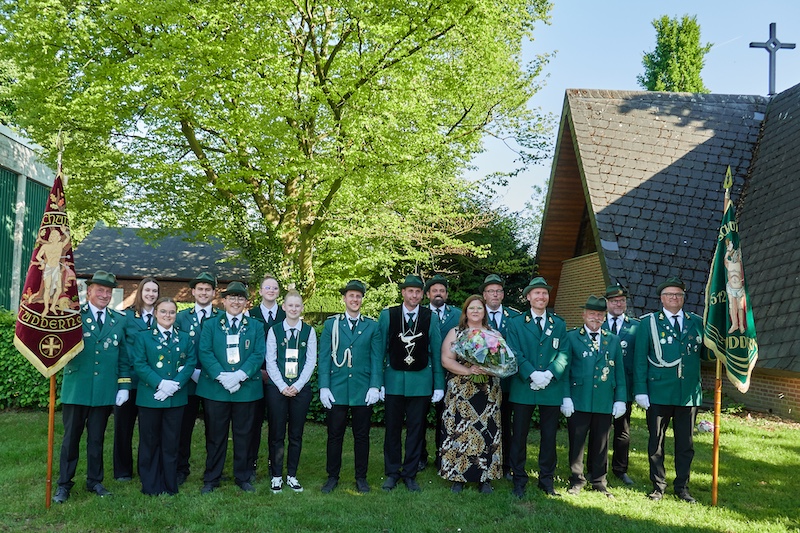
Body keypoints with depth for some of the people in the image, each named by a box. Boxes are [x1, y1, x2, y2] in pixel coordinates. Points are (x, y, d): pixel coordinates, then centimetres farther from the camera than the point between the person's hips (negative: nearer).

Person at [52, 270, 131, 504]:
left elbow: (124, 356, 8)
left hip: (105, 391, 2)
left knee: (97, 438, 12)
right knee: (71, 438, 7)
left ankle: (95, 481, 25)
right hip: (76, 388, -2)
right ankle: (64, 485, 18)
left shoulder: (120, 320, 7)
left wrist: (124, 385, 1)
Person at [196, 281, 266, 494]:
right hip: (215, 389, -1)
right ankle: (211, 479, 16)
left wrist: (240, 375, -15)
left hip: (246, 389, 1)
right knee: (215, 436, 5)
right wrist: (222, 377, -16)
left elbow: (258, 355, 0)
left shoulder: (256, 327, 10)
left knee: (244, 435, 7)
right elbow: (205, 353, -2)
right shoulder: (210, 325, 8)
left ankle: (243, 478, 18)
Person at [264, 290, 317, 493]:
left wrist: (298, 385, -8)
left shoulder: (309, 331, 5)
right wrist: (282, 386, -10)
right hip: (277, 388, -1)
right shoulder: (274, 330, 3)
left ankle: (292, 475, 16)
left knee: (296, 434, 6)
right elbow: (270, 362, 0)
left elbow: (311, 361, 2)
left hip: (301, 389, 1)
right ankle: (276, 476, 13)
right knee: (276, 434, 2)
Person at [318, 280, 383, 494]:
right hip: (337, 390, 0)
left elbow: (377, 359, 5)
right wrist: (324, 387, -5)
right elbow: (324, 358, 4)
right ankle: (332, 477, 16)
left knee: (362, 436, 7)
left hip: (363, 390, 0)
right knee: (334, 435, 4)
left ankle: (361, 478, 18)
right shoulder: (331, 324, 7)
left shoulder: (372, 326, 8)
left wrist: (375, 386, -6)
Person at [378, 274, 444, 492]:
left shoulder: (431, 318, 0)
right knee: (392, 429, 7)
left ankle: (410, 474, 17)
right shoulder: (387, 315, -1)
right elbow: (380, 350, 1)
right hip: (394, 379, 0)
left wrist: (439, 385, 1)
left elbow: (436, 352, 3)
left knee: (416, 429, 5)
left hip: (421, 380, 0)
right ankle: (392, 472, 20)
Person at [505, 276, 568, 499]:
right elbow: (515, 354, -4)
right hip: (523, 388, -1)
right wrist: (532, 375, -17)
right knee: (519, 436, 3)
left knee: (549, 437, 7)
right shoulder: (516, 323, 5)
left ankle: (547, 480, 18)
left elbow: (562, 354, 2)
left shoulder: (559, 324, 11)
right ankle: (519, 480, 13)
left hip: (551, 389, 2)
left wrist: (548, 374, -14)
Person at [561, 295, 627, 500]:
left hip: (605, 403, 2)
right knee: (577, 442, 4)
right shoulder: (571, 337, 3)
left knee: (600, 444, 9)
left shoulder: (613, 341, 12)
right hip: (578, 401, -2)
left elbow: (619, 372, 11)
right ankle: (576, 481, 18)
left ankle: (599, 481, 22)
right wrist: (566, 397, -8)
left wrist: (620, 399, 4)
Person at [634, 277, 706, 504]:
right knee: (656, 442, 6)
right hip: (659, 393, -2)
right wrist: (640, 390, -9)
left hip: (689, 394, 2)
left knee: (685, 443, 9)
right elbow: (640, 359, -2)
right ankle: (658, 486, 19)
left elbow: (706, 353, 11)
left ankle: (682, 487, 23)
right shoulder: (649, 323, 2)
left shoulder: (697, 323, 10)